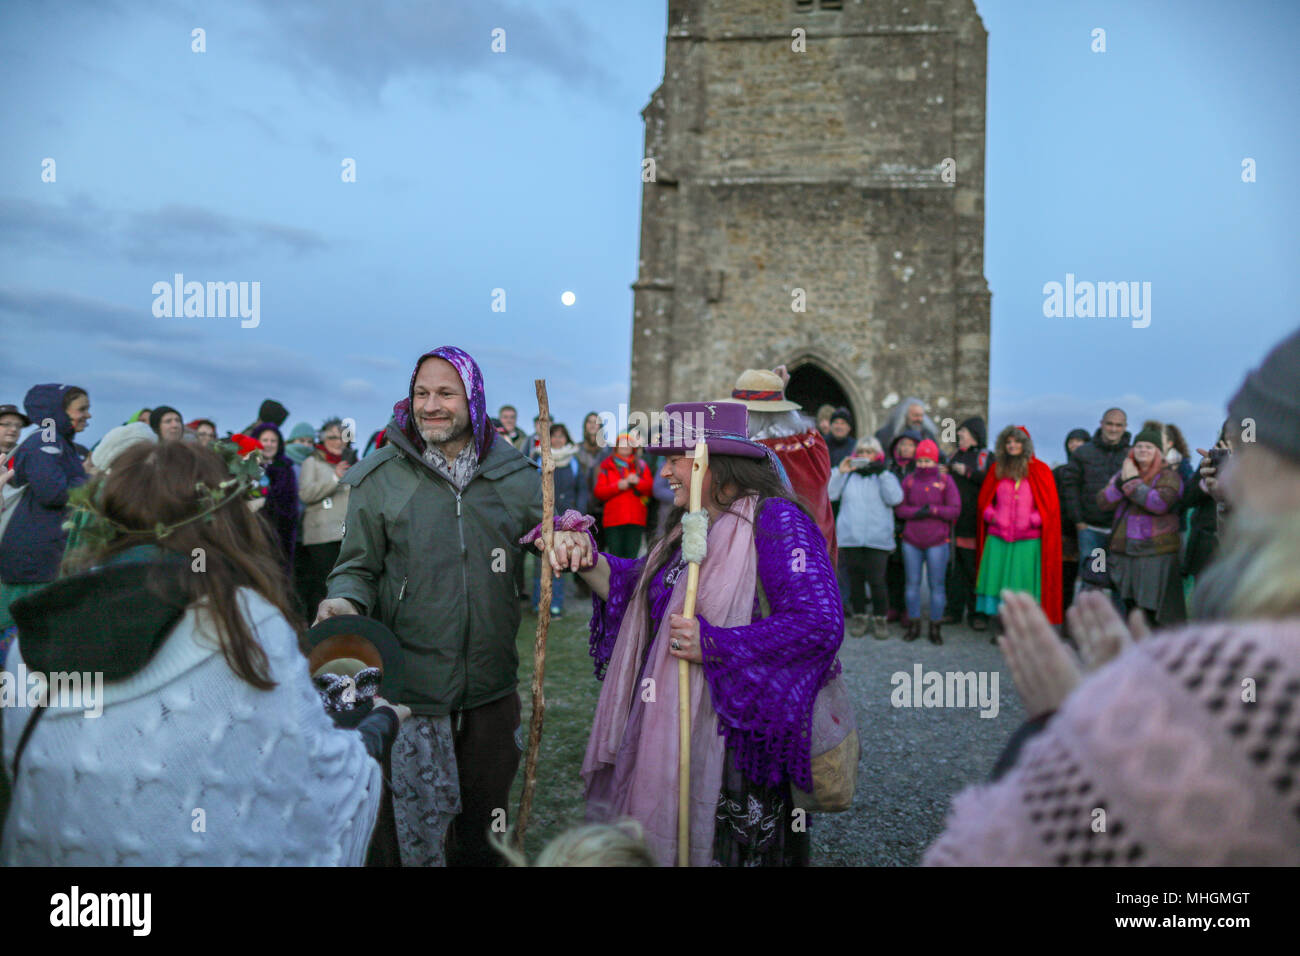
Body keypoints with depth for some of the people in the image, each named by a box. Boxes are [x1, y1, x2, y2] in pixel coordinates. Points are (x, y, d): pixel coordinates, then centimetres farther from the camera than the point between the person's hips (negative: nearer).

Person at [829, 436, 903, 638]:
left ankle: (880, 619, 8)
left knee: (876, 580, -7)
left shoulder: (885, 476, 10)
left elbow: (894, 498, -8)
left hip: (877, 539, -2)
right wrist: (840, 472, -5)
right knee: (854, 580, 5)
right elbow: (830, 494, 2)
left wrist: (882, 473, -12)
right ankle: (859, 617, 19)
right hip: (850, 538, 2)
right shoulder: (848, 476, 15)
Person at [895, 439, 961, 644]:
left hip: (937, 542, -2)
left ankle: (936, 627, 11)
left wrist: (933, 510, -16)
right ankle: (913, 625, 17)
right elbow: (899, 508, 4)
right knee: (912, 583, 6)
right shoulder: (909, 480, 7)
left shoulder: (945, 480, 0)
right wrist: (916, 513, -13)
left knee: (936, 585, 1)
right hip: (911, 541, 2)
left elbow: (955, 510, -3)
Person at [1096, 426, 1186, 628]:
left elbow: (1160, 504, -21)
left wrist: (1133, 482, -14)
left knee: (1155, 608, -6)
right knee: (1131, 607, 12)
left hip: (1156, 554, -6)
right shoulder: (1122, 473, 14)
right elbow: (1102, 502, 4)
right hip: (1123, 552, 6)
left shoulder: (1168, 476, -3)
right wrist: (1121, 482, -11)